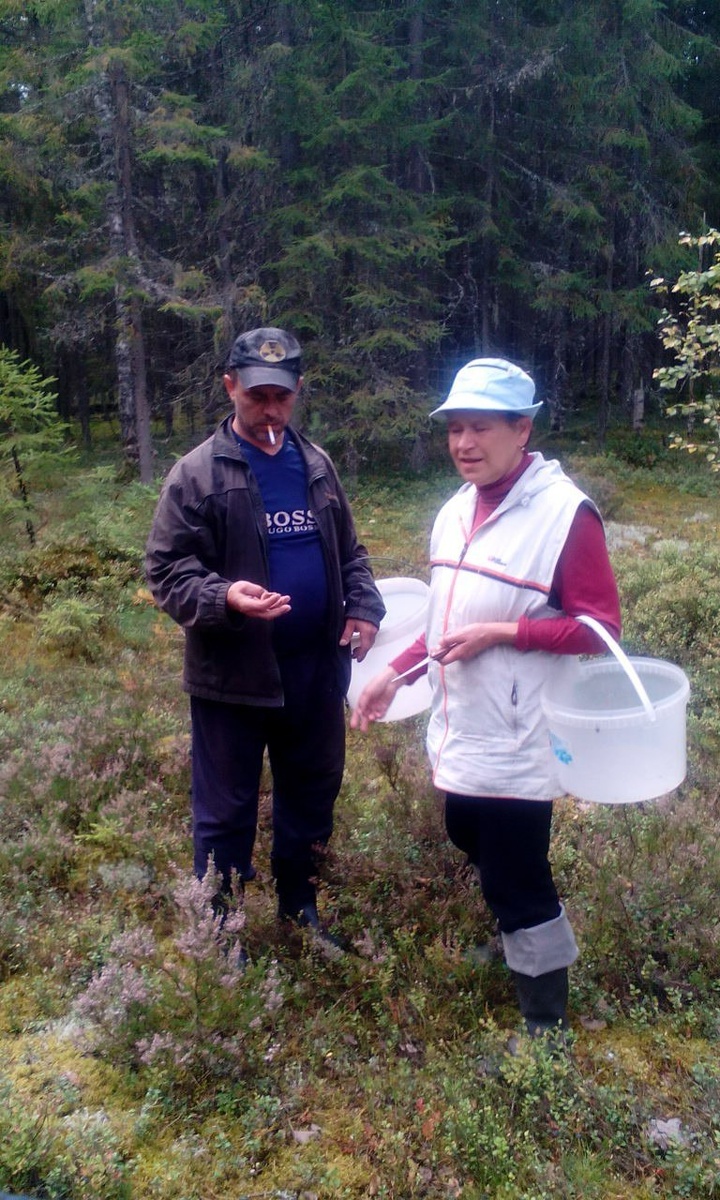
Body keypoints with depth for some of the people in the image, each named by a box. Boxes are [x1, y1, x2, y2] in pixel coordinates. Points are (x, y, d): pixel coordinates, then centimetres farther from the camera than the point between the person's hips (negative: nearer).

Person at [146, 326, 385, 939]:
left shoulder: (317, 464, 8)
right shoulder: (198, 473, -8)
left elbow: (349, 550, 16)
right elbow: (166, 569, -10)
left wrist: (365, 606, -1)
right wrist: (224, 598, -29)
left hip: (316, 668, 5)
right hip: (233, 674, -5)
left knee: (312, 796, 19)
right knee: (227, 812, 9)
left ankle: (300, 905, 41)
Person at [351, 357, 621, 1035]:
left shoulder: (564, 512, -19)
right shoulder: (456, 511, 6)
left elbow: (599, 627, -18)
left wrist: (500, 633, -25)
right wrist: (397, 673, 9)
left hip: (516, 742, -8)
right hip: (460, 729, 8)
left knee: (516, 882, 3)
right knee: (473, 844, 25)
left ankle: (545, 1025, 26)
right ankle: (510, 939, 53)